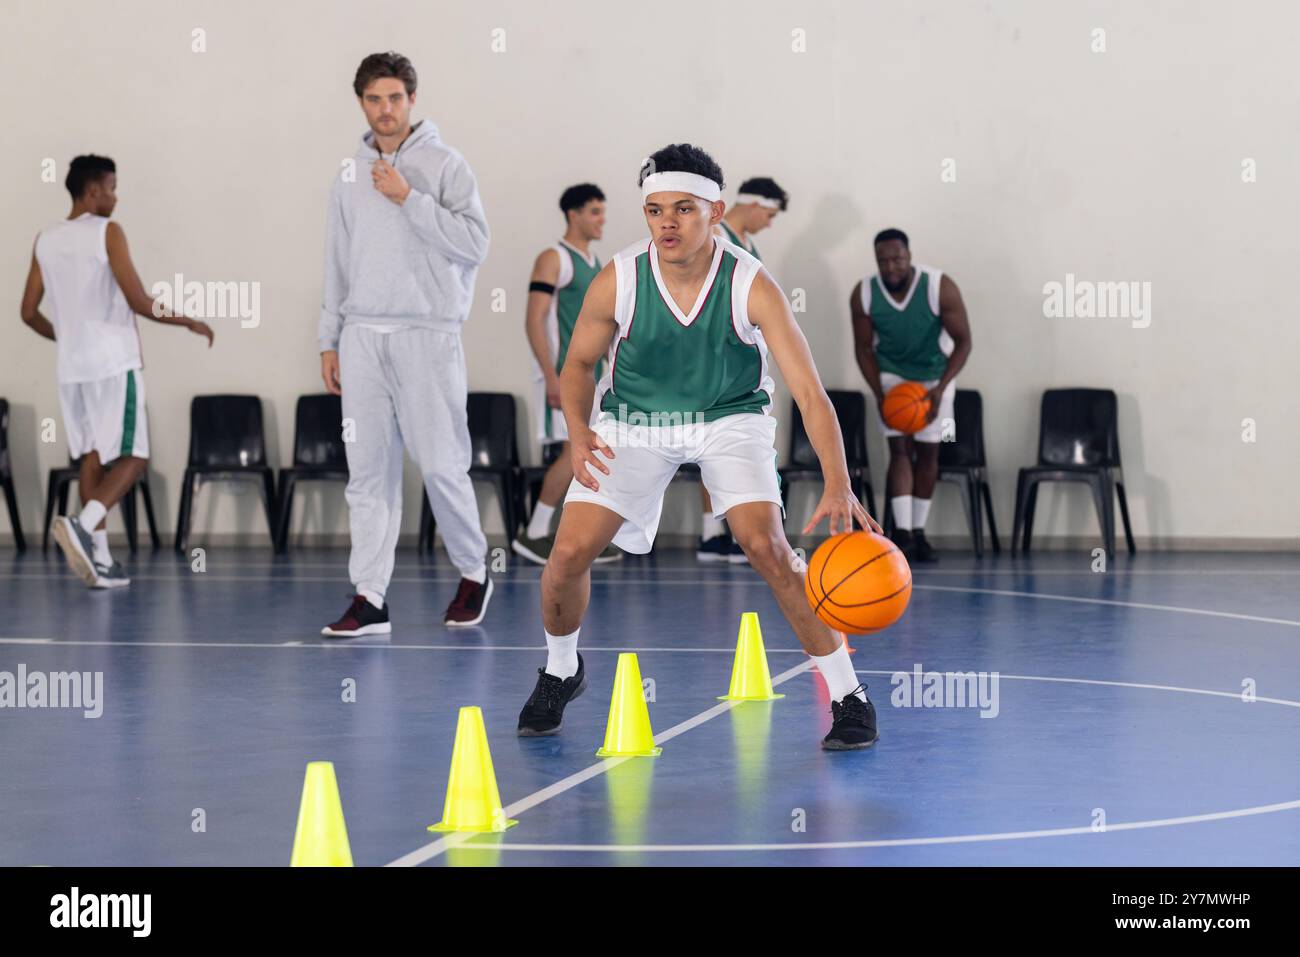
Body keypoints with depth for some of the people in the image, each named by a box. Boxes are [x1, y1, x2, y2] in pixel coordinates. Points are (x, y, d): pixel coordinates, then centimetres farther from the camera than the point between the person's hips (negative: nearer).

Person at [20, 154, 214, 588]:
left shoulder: (46, 240, 9)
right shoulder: (107, 232, -9)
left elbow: (29, 312, 13)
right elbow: (139, 302, -13)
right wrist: (190, 322, 0)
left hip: (72, 367, 6)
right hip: (113, 363, -6)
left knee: (92, 457, 11)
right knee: (132, 458, -2)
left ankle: (100, 559, 7)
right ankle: (83, 526, -23)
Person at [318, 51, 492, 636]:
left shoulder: (445, 166, 0)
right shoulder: (350, 178, 14)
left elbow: (474, 244, -11)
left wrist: (409, 198, -14)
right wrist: (329, 341, 15)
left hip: (427, 335, -4)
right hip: (363, 336, 4)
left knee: (441, 465, -5)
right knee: (369, 471, 1)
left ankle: (473, 573, 16)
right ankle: (370, 599, 2)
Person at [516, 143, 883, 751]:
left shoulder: (752, 287, -26)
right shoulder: (616, 283, -20)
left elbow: (809, 391, -31)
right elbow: (578, 364, -1)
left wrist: (838, 487, -44)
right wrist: (578, 434, -19)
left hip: (730, 417, -2)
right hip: (635, 421, 2)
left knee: (766, 546, -23)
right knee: (569, 553, -10)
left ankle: (848, 696, -9)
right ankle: (560, 673, 22)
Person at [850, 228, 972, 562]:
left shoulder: (941, 288, -27)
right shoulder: (863, 294, -21)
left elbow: (963, 341, -20)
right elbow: (864, 348, -8)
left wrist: (940, 389, -29)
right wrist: (879, 393, -20)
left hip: (934, 376, 0)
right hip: (891, 375, 0)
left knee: (927, 452, 4)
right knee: (900, 448, -12)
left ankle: (919, 533, 14)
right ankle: (902, 532, -20)